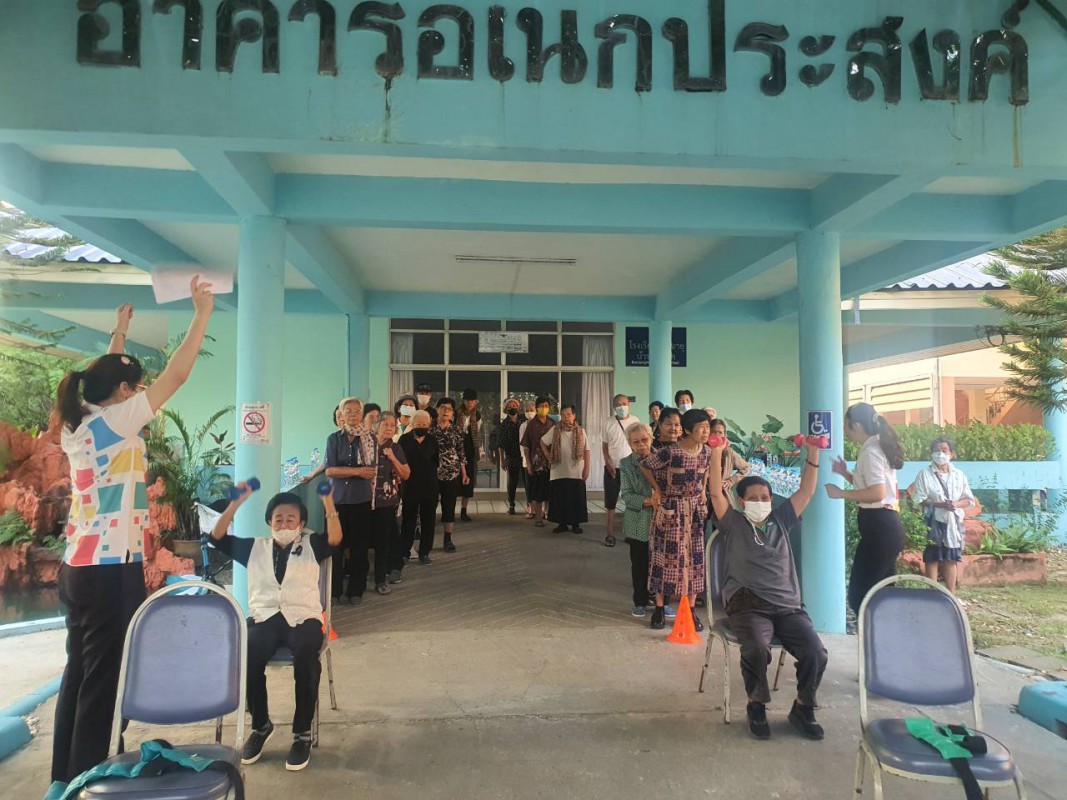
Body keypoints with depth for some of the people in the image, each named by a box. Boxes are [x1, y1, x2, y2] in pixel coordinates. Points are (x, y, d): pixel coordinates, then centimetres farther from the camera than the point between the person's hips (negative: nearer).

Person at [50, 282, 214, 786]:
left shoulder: (78, 423, 8)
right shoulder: (112, 423, -13)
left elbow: (105, 376, 27)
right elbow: (175, 375, -15)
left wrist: (119, 332, 36)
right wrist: (202, 314, -9)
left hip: (78, 567, 9)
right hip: (111, 571, -9)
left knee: (78, 673, 14)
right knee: (101, 680, 0)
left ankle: (65, 779, 24)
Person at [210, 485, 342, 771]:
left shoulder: (311, 545, 14)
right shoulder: (255, 547, 20)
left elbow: (335, 538, -7)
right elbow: (218, 537, 8)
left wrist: (328, 503, -21)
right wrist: (236, 503, -4)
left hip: (303, 616, -2)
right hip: (264, 616, 2)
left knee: (306, 654, -35)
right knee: (246, 654, -31)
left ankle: (302, 731, -17)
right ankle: (260, 725, -6)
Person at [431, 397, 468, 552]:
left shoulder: (456, 431, 5)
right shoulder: (429, 428, -1)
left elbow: (461, 453, 8)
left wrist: (464, 473, 4)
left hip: (452, 474, 2)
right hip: (431, 473, -1)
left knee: (449, 506, 5)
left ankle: (448, 540, 14)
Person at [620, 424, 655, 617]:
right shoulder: (626, 464, -2)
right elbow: (626, 495, -9)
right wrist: (647, 501, -22)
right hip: (638, 523, 0)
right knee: (639, 564, 11)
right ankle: (640, 602, 25)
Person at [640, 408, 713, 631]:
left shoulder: (706, 452, -3)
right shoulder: (670, 452, -22)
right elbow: (644, 465, -9)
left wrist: (703, 491, 9)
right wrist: (657, 489, -7)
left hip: (694, 509, 5)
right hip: (671, 509, -5)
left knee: (694, 556, 7)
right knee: (666, 556, 2)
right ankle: (659, 608, 15)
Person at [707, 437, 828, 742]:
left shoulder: (781, 521, 18)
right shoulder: (733, 524, 9)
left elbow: (806, 490, 14)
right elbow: (716, 493, -4)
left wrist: (812, 453, 4)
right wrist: (717, 454, -13)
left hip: (788, 606, 4)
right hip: (748, 605, -3)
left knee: (815, 653, -21)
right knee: (756, 648, -33)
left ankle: (803, 708, 7)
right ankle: (756, 706, -5)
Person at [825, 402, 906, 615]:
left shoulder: (870, 452, -13)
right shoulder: (877, 448, 17)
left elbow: (877, 493, -24)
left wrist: (841, 493, -16)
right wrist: (845, 473, 20)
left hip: (879, 527, -11)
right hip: (885, 525, 11)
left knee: (859, 592, -7)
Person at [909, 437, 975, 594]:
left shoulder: (959, 475, 8)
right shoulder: (925, 474, -4)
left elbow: (970, 500, 7)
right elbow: (919, 500, -9)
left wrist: (956, 504, -13)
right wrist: (939, 504, -22)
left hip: (953, 522, 3)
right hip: (933, 522, -3)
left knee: (951, 560, 8)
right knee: (932, 560, -1)